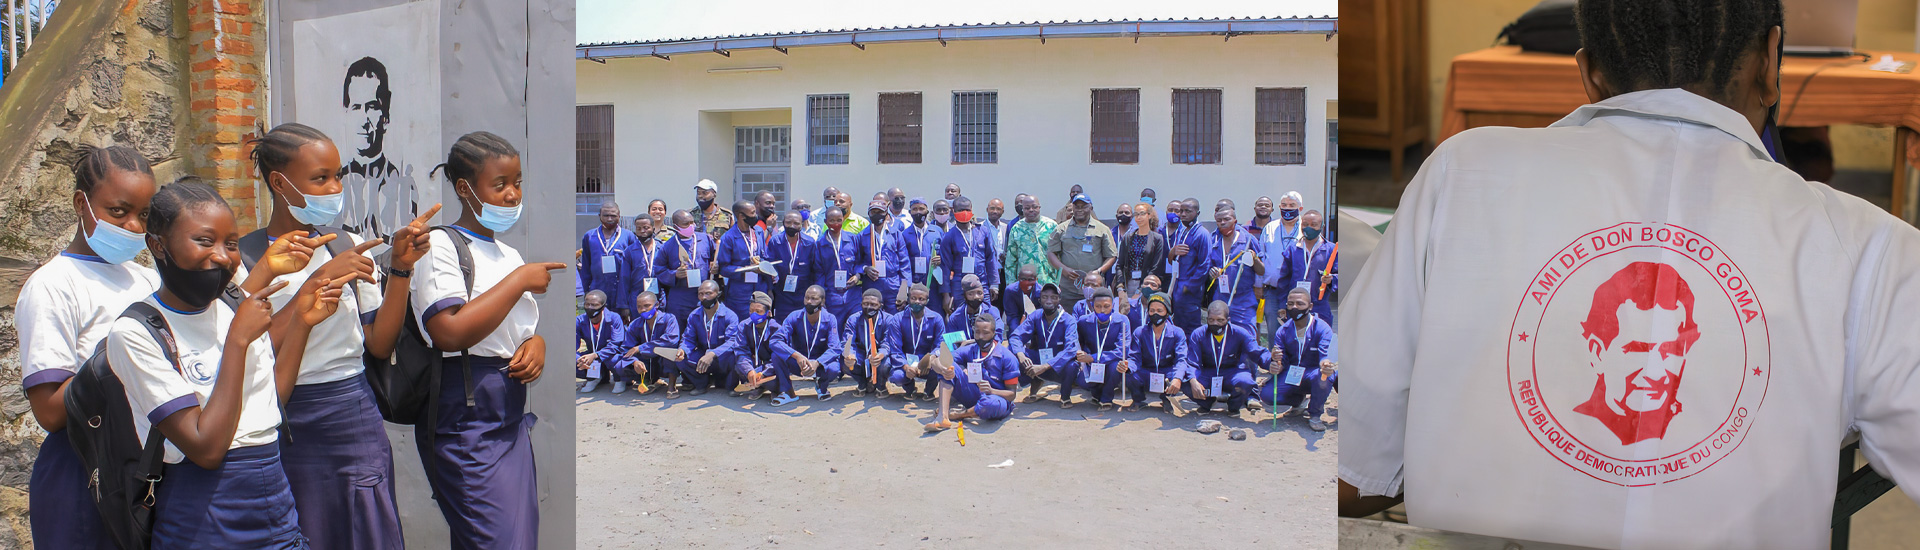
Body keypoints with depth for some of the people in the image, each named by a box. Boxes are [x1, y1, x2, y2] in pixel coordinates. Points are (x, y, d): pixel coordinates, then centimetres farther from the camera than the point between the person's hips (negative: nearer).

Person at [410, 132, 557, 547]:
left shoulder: (509, 254, 17)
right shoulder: (441, 245, -9)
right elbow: (450, 332, -23)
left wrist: (537, 344, 0)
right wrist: (520, 281, -16)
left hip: (512, 416, 8)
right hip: (466, 419, -8)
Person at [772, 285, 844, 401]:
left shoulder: (830, 320, -13)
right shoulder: (794, 317, -14)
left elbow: (834, 348, -22)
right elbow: (776, 340, -25)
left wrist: (817, 363, -42)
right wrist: (796, 356, -42)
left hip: (820, 363, 0)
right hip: (797, 364, 0)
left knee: (833, 369, -35)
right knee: (776, 355, -29)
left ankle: (821, 386, 3)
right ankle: (786, 391, -7)